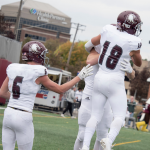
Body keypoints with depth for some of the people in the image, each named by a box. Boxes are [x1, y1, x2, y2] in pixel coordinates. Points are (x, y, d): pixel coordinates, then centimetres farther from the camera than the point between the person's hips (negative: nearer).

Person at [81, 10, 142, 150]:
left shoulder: (108, 30, -1)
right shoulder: (133, 42, -13)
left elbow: (88, 45, 14)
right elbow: (138, 63, 6)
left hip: (99, 79, 5)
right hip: (115, 82, -5)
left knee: (95, 116, 11)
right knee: (119, 117, 2)